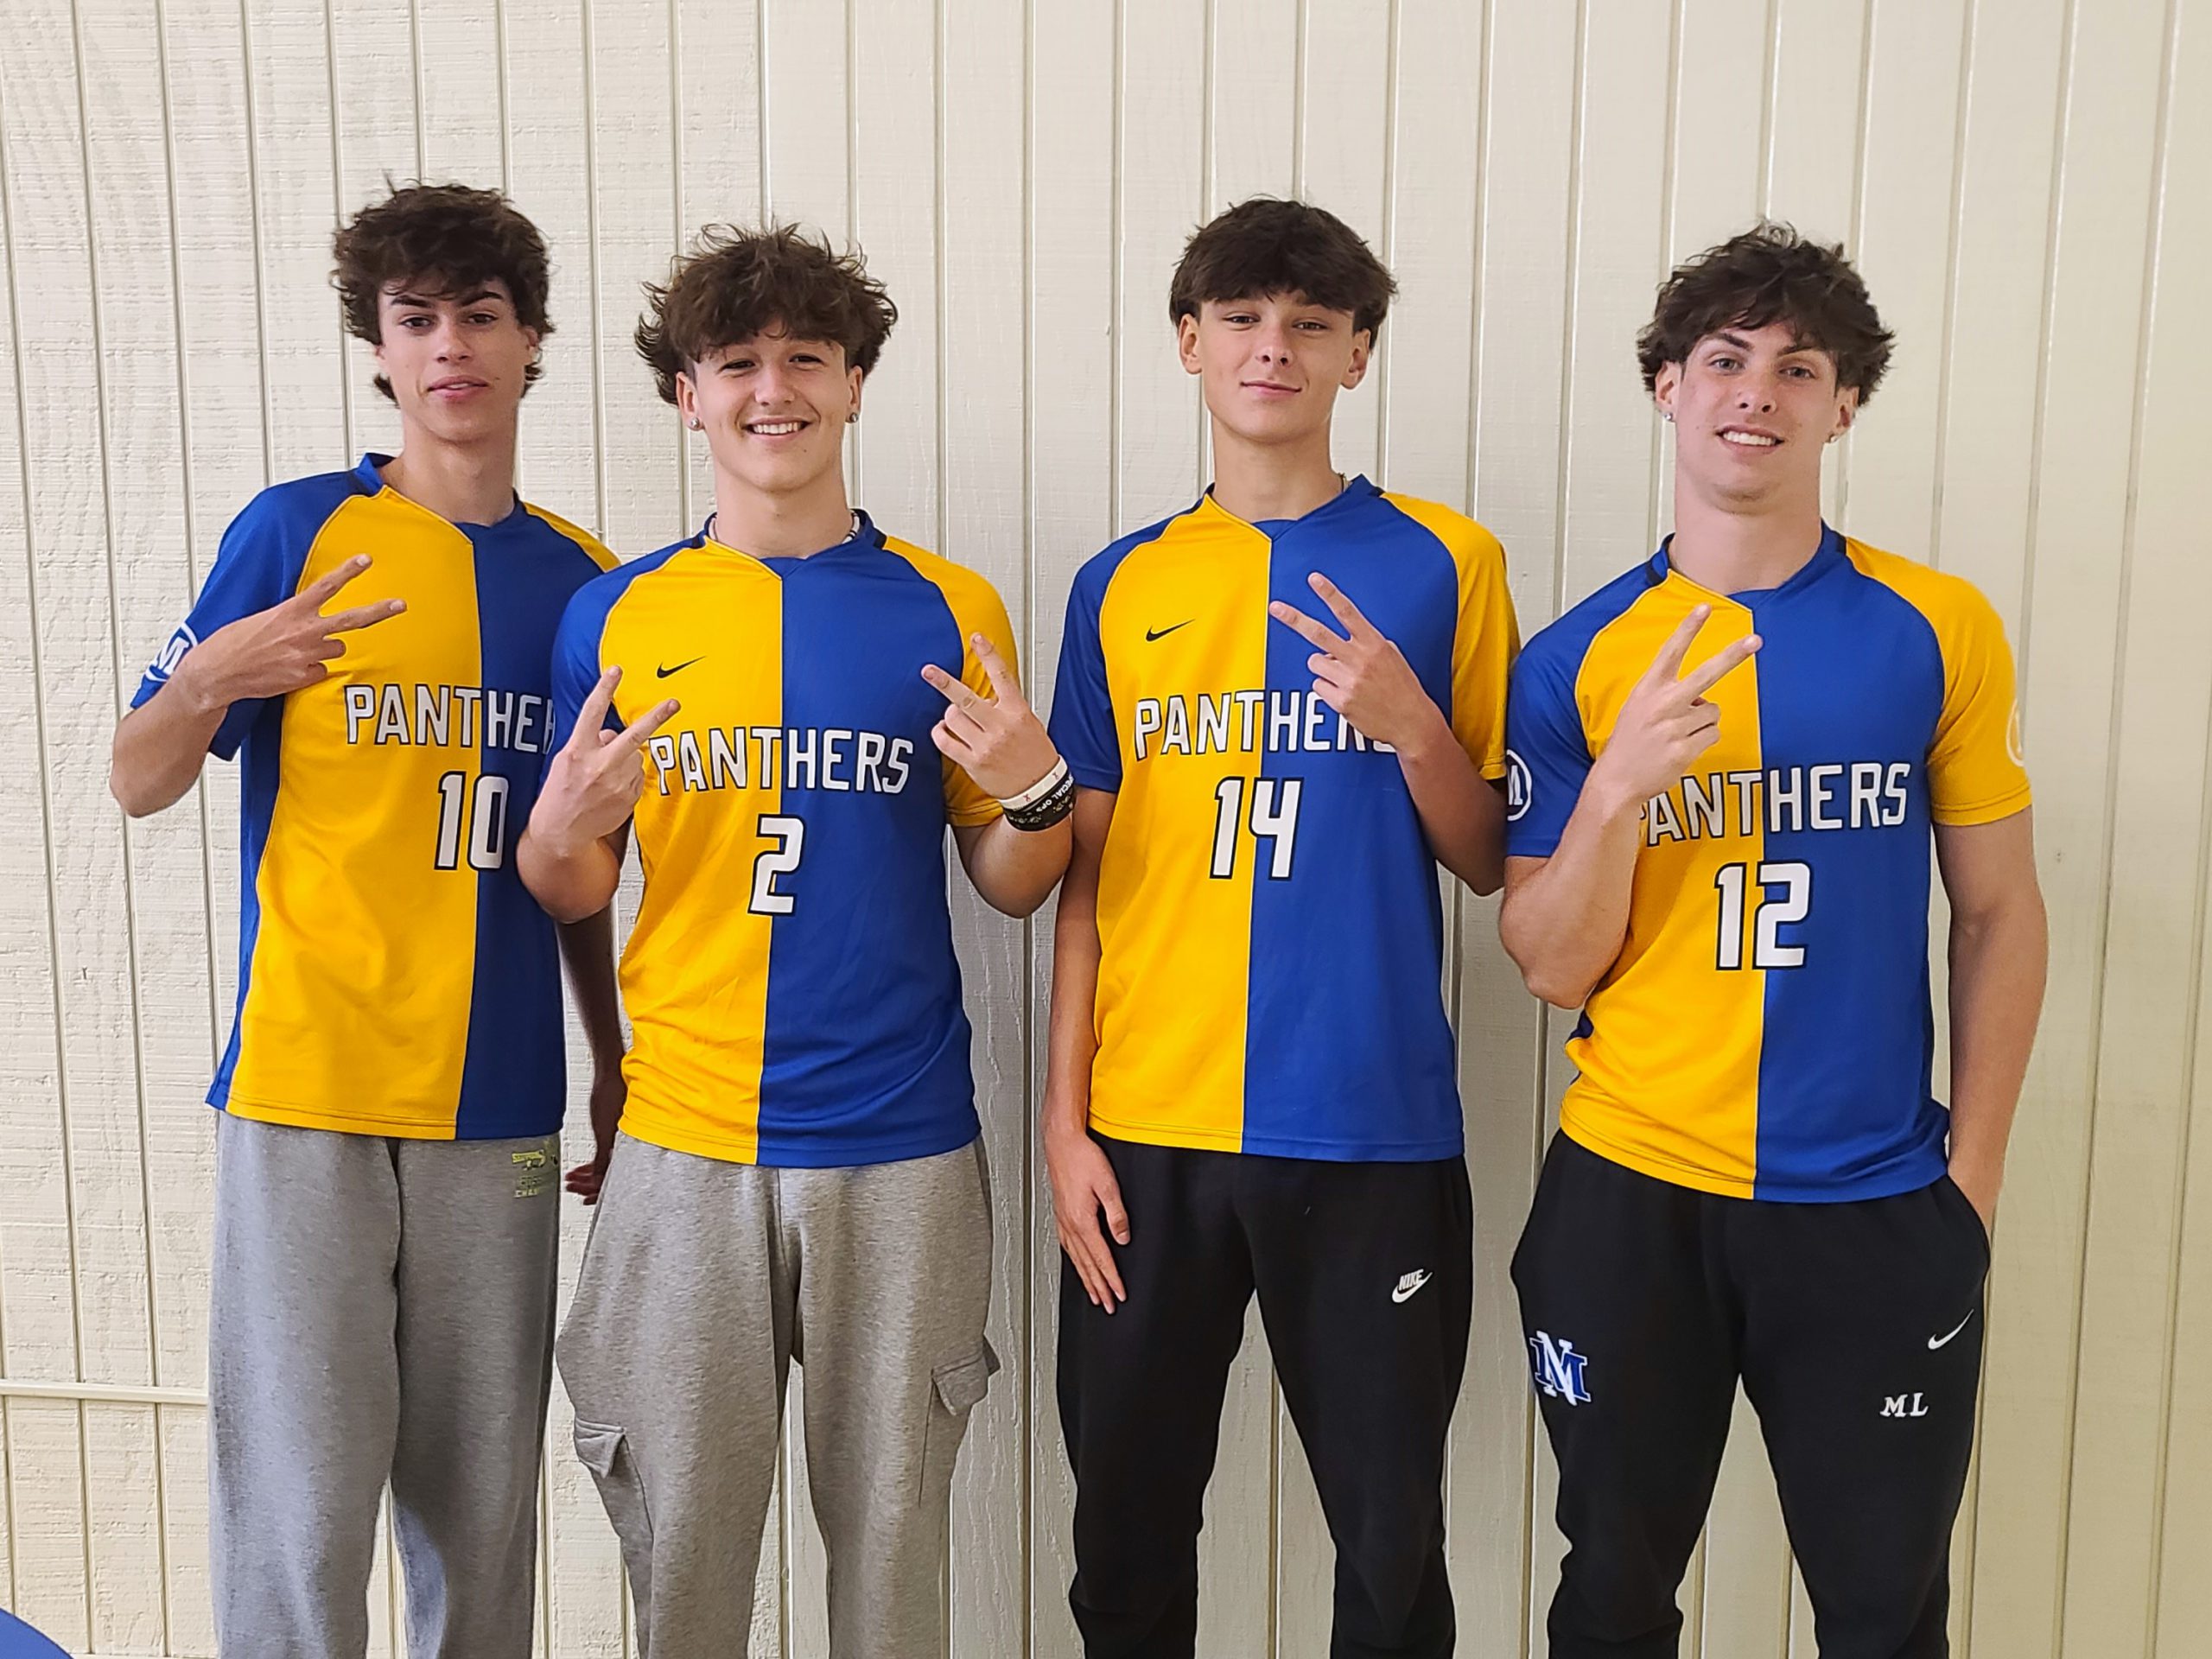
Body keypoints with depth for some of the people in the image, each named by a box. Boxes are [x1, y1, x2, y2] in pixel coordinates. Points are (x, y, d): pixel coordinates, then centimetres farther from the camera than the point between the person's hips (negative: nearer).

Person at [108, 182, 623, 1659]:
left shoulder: (582, 580, 10)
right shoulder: (295, 531, 1)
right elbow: (139, 784, 2)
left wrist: (616, 1065, 12)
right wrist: (209, 681, -19)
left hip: (503, 1105, 3)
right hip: (305, 1090, -2)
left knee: (483, 1507, 9)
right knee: (301, 1501, -1)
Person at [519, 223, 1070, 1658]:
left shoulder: (949, 610, 2)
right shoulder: (618, 615, 4)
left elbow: (1014, 887, 5)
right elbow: (568, 895, 9)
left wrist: (1036, 789, -15)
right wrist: (566, 825, -13)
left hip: (901, 1146, 0)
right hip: (684, 1140, 1)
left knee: (891, 1516, 10)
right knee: (682, 1527, 11)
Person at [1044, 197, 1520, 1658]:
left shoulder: (1444, 565, 2)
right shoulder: (1123, 588, 8)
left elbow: (1491, 863, 3)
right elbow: (1083, 873, 8)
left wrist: (1413, 726, -15)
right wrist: (1065, 1117, 2)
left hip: (1374, 1129, -2)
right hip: (1146, 1129, 2)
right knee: (1128, 1534, 13)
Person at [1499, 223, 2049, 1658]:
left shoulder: (1939, 631, -2)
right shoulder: (1579, 661, -2)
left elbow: (2000, 914, 4)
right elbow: (1550, 967, -4)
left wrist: (1976, 1168, 1)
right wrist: (1619, 779, -20)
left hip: (1880, 1210, 0)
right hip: (1628, 1200, 1)